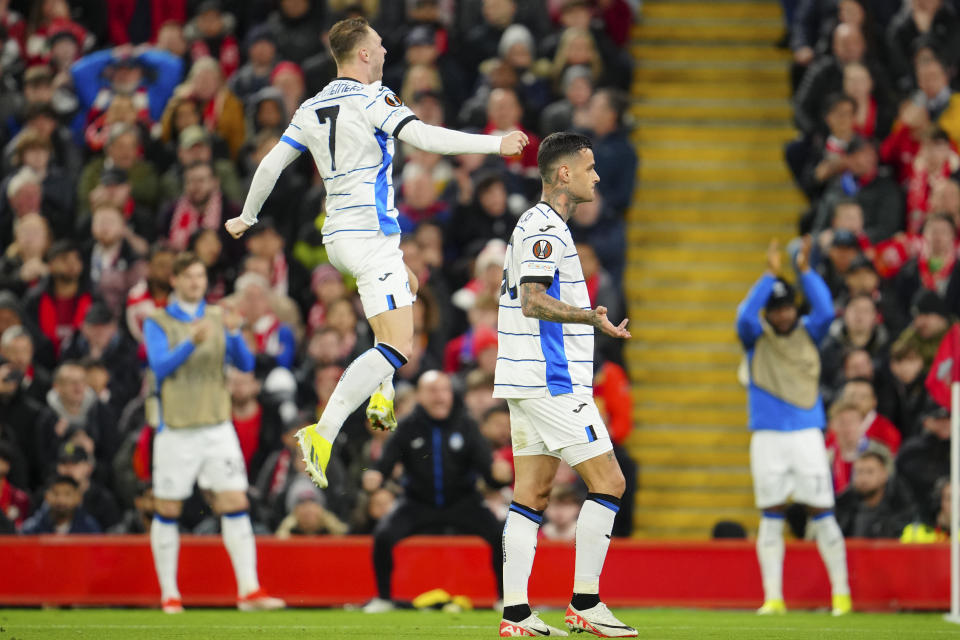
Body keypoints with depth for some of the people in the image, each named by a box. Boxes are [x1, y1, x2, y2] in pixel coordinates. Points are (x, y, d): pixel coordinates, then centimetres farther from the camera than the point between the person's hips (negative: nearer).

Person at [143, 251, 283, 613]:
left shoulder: (218, 319, 9)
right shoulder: (157, 323, 0)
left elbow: (246, 364, 2)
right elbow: (160, 365, -14)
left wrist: (234, 334, -17)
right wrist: (192, 343, -28)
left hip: (217, 426, 2)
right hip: (175, 430, -2)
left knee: (235, 504, -7)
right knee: (167, 512, 3)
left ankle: (249, 590, -9)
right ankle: (169, 594, 14)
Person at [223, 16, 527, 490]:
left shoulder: (311, 109, 9)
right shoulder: (372, 100, -12)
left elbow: (271, 164, 12)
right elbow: (423, 137, -22)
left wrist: (247, 217, 27)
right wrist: (497, 144, -18)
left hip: (337, 237, 9)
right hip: (371, 234, -9)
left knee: (408, 285, 36)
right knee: (396, 348, -14)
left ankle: (381, 397, 26)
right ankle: (324, 434, -28)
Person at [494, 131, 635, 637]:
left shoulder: (534, 225, 19)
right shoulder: (545, 228, -13)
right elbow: (533, 301, -24)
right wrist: (592, 317, -35)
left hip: (528, 381, 10)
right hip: (553, 381, -10)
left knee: (531, 493, 6)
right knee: (608, 482, -6)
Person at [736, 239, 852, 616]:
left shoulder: (808, 332, 6)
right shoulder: (756, 336, 4)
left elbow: (826, 311, -13)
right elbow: (745, 316, -17)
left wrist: (805, 271, -17)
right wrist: (770, 275, -20)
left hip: (807, 435, 0)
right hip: (767, 437, 0)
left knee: (822, 513, -2)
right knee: (771, 517, 1)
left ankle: (841, 592, 4)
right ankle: (773, 597, 3)